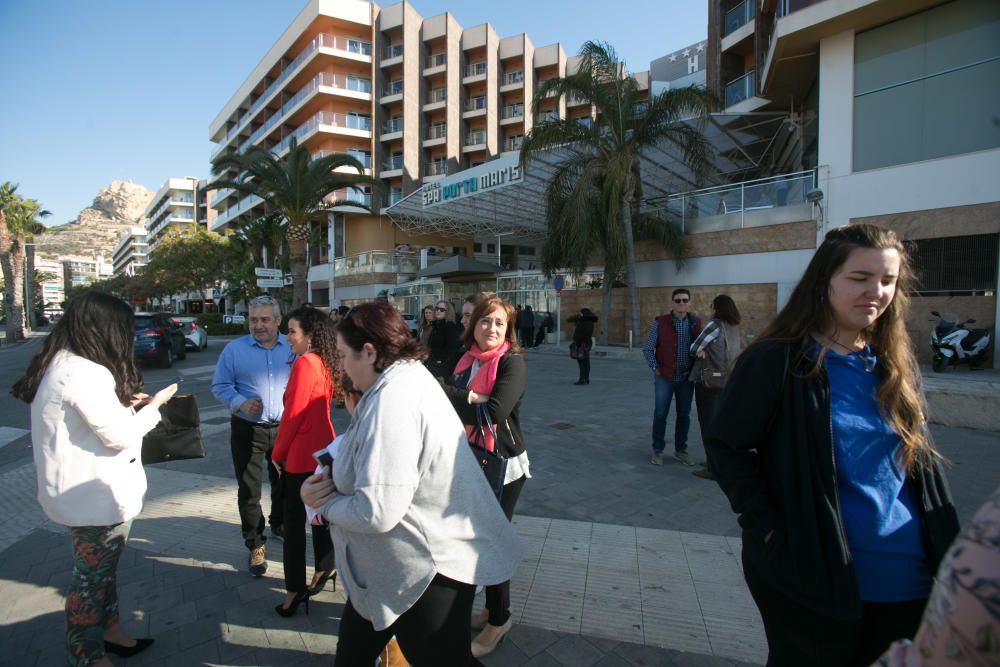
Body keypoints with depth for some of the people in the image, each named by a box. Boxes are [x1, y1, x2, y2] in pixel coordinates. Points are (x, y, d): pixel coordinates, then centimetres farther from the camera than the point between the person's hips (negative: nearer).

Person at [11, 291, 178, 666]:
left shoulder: (60, 364, 4)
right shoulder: (85, 373, -28)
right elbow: (120, 436, -24)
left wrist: (124, 402, 6)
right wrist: (155, 405, -11)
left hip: (82, 493, 10)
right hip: (95, 497, -10)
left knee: (101, 565, 24)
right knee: (92, 574, 9)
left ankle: (108, 627, 43)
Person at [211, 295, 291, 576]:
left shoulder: (292, 348, 1)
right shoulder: (234, 349, -3)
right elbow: (220, 386, -1)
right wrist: (241, 403, -18)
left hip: (284, 428, 2)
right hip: (248, 430, -2)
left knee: (283, 482, 18)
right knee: (249, 489, 4)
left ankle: (279, 524, 43)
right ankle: (255, 544, 19)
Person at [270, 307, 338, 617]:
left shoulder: (304, 363, -19)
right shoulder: (323, 364, 7)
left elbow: (293, 415, -18)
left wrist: (277, 453, -6)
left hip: (302, 455, -9)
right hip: (322, 450, 9)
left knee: (294, 522, 5)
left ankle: (295, 589, 16)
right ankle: (324, 569, 35)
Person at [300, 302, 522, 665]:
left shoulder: (392, 400, -29)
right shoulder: (409, 377, 3)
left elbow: (376, 511, -31)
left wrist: (324, 502, -12)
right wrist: (333, 479, -9)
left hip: (428, 572, -10)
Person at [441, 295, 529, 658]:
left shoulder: (512, 362, -14)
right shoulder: (466, 360, 5)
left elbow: (495, 411, -26)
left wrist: (450, 394, -18)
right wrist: (471, 400, -17)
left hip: (502, 466, -6)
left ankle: (499, 619, 28)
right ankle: (493, 607, 39)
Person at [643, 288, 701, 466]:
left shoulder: (696, 323, 2)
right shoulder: (660, 322, -6)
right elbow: (648, 348, -3)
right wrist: (656, 368, -7)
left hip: (686, 378, 3)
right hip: (664, 377, -3)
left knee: (684, 415, 10)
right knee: (660, 415, 2)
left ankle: (681, 450, 25)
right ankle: (657, 451, 16)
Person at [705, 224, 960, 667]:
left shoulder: (897, 364, 4)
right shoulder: (777, 361, -16)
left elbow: (922, 461, 13)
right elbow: (726, 448, -14)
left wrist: (946, 547, 7)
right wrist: (771, 532, -18)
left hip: (907, 576, 6)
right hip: (814, 576, -5)